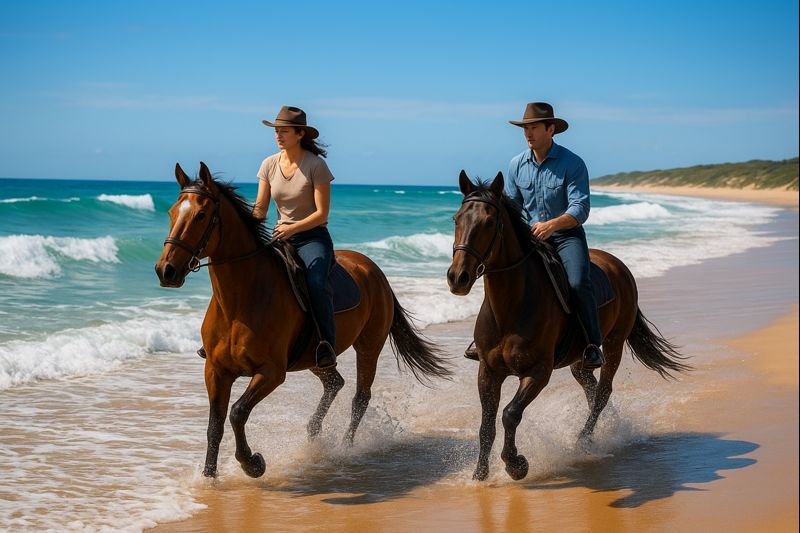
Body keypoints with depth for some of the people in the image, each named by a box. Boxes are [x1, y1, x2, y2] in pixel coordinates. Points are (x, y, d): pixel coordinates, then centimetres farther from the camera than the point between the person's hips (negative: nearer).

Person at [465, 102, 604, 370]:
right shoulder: (517, 165, 3)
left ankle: (593, 346, -19)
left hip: (566, 235, -5)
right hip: (530, 235, 5)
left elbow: (580, 209, -19)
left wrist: (552, 225, -36)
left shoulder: (572, 163, -12)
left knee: (578, 283, -28)